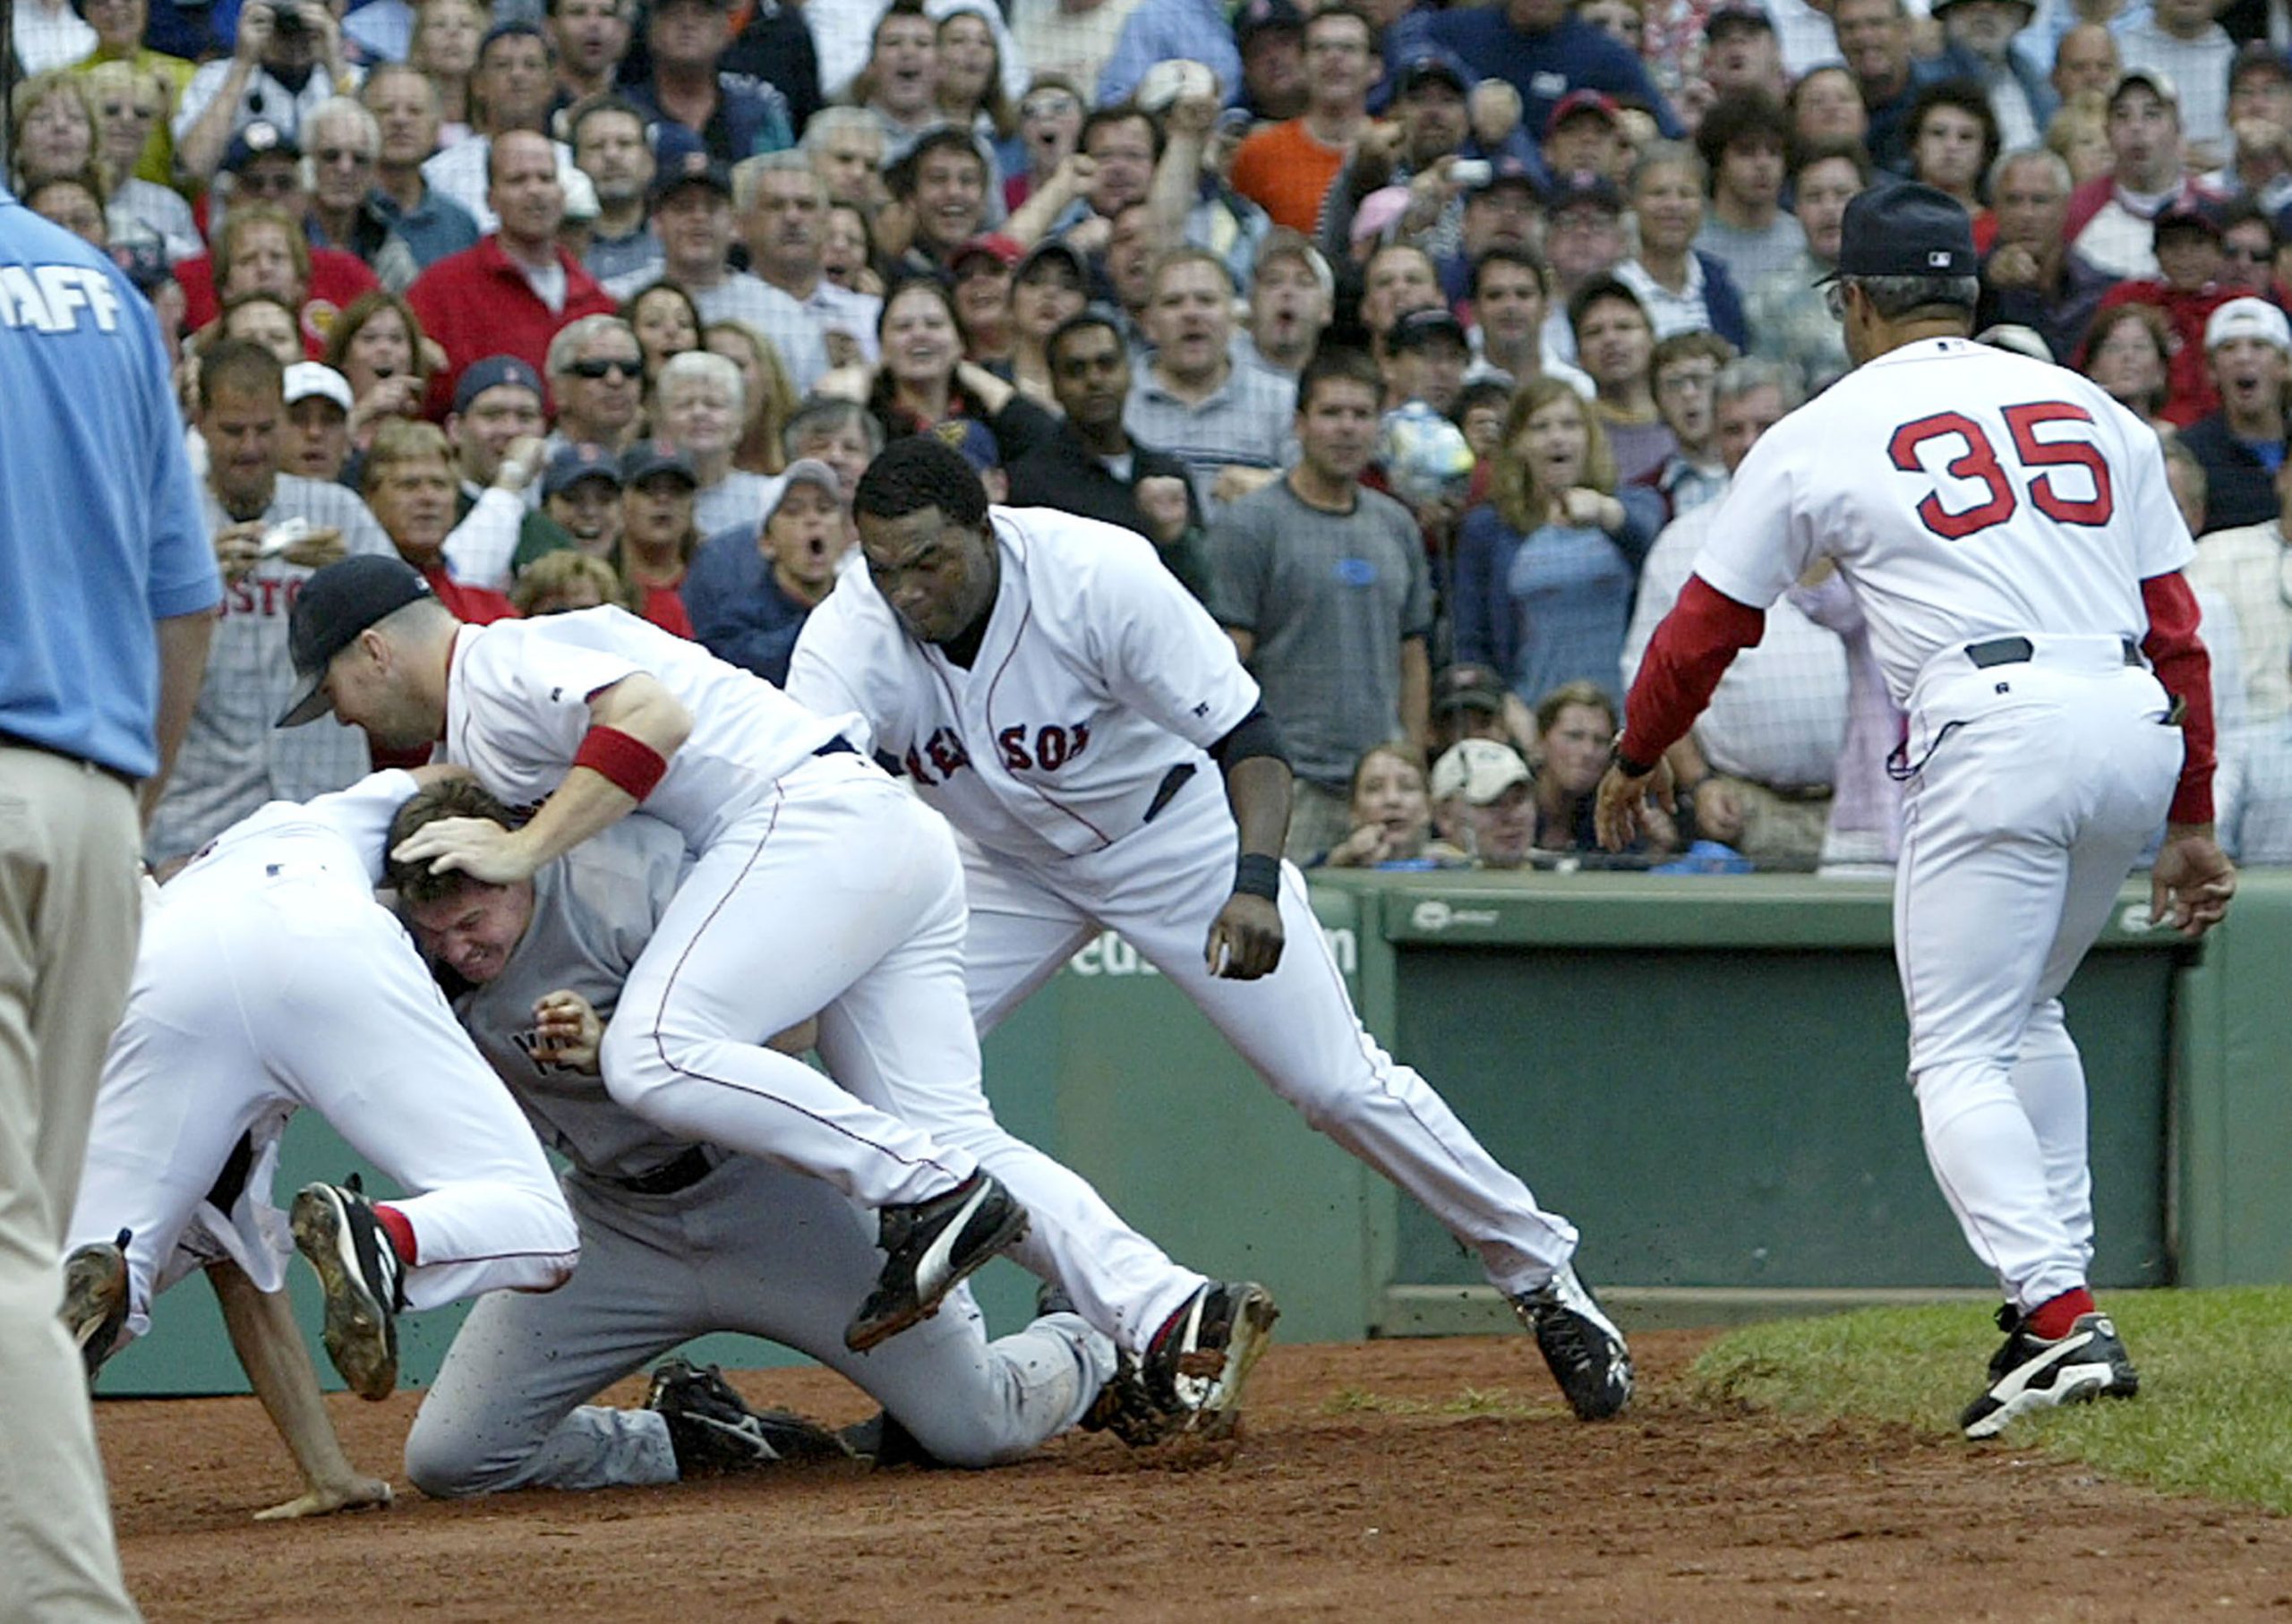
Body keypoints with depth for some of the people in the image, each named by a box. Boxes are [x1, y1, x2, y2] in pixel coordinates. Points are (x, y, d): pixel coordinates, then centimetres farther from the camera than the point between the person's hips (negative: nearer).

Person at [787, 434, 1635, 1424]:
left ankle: (1540, 1274, 12)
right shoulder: (848, 639, -27)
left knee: (1337, 1082, -6)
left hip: (1174, 838, -3)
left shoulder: (1100, 579, -33)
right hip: (1007, 864, 3)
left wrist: (1255, 884, -46)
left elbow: (1249, 743, -28)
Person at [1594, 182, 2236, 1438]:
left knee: (1960, 1056, -3)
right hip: (2140, 727, 5)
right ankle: (2053, 1294, 18)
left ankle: (2058, 1315, -22)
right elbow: (2177, 628, 17)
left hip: (1995, 734, -5)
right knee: (2026, 1016, 24)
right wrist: (2189, 823, 21)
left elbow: (1707, 625, 18)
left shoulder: (1818, 438, 9)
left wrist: (1635, 758, 36)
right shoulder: (2095, 411, 21)